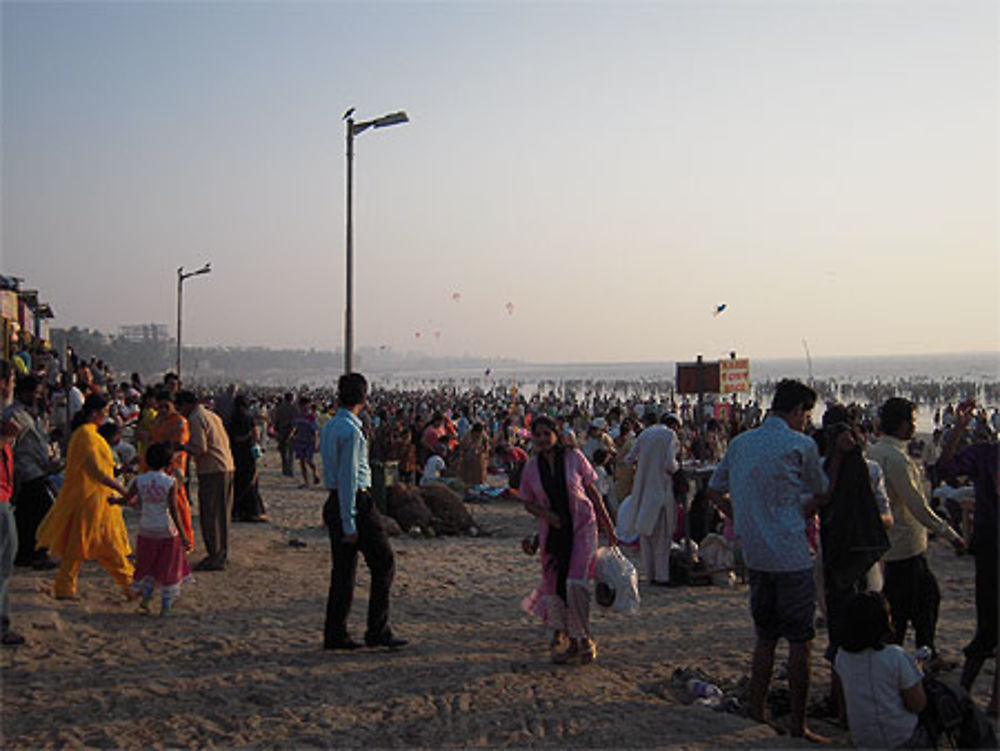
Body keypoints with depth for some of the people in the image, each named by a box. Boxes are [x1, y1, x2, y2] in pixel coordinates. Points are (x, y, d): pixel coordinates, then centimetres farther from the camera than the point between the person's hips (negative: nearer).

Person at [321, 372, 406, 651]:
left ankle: (335, 635, 16)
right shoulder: (351, 430, -16)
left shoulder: (329, 427, 13)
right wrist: (349, 522, -19)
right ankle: (378, 631, 5)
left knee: (343, 570, 12)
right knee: (383, 565, 2)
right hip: (356, 502, -9)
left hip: (334, 501, 9)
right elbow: (348, 477, -20)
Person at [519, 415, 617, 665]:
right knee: (556, 585, 3)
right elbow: (528, 503, 9)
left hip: (582, 525, -3)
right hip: (552, 532, 3)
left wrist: (607, 525, 4)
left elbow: (592, 491, 3)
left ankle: (585, 639, 2)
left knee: (576, 581, -16)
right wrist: (546, 514, -13)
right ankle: (573, 644, 20)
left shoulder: (573, 457, -5)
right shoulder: (531, 467, 0)